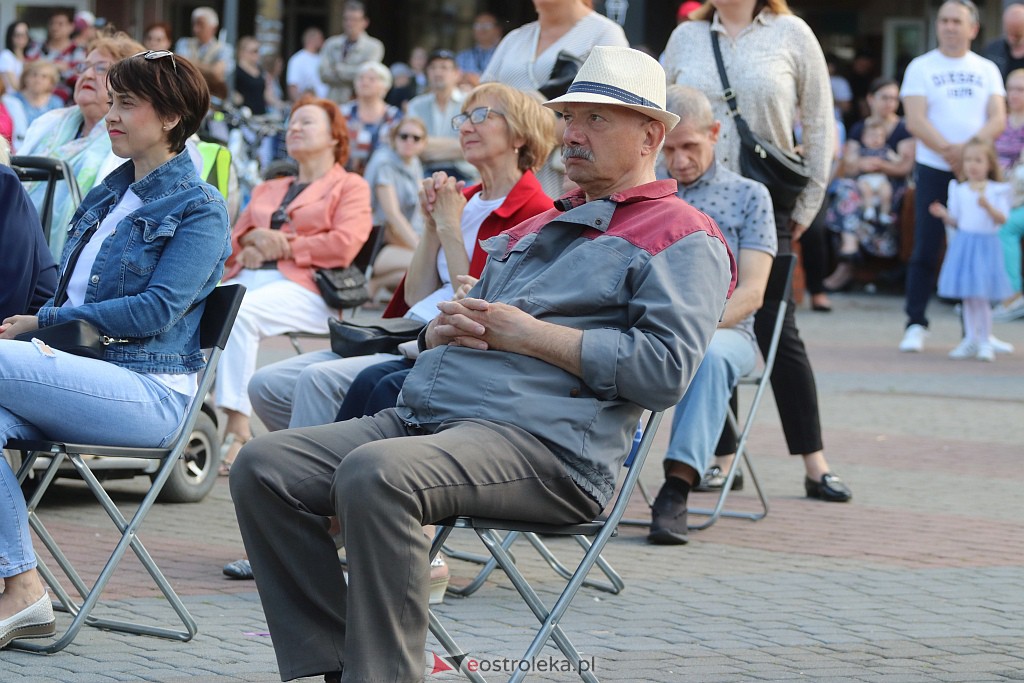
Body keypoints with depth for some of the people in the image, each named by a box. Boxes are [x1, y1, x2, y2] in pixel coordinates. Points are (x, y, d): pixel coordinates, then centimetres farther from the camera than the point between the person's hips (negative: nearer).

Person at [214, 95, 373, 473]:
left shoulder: (350, 186, 15)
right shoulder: (267, 190, 35)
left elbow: (342, 246, -3)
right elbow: (235, 237, 24)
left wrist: (281, 247, -2)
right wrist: (255, 238, 1)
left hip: (303, 288, -6)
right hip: (249, 278, 6)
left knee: (238, 315, -36)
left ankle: (238, 428, -38)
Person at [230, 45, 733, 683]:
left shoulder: (683, 240, 5)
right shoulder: (532, 229, 31)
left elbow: (665, 370, -11)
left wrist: (530, 334, -8)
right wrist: (447, 329, 9)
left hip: (544, 443, -8)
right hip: (420, 415, 9)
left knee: (375, 473, -36)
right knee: (265, 466, -11)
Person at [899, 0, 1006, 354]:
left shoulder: (987, 70, 11)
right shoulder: (921, 68, 3)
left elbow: (998, 119, 0)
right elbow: (915, 121, -7)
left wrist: (968, 148, -16)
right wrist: (949, 151, -17)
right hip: (933, 170, -2)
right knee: (925, 251, -5)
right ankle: (915, 324, 0)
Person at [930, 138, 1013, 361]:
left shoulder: (996, 191, -3)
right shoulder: (959, 190, 6)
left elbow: (1002, 219, -10)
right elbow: (956, 221, 9)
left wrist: (988, 206, -26)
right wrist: (944, 215, -10)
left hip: (985, 245, -4)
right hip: (963, 245, 4)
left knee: (981, 297, -7)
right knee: (967, 297, 8)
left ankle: (985, 342, 4)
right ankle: (971, 340, 17)